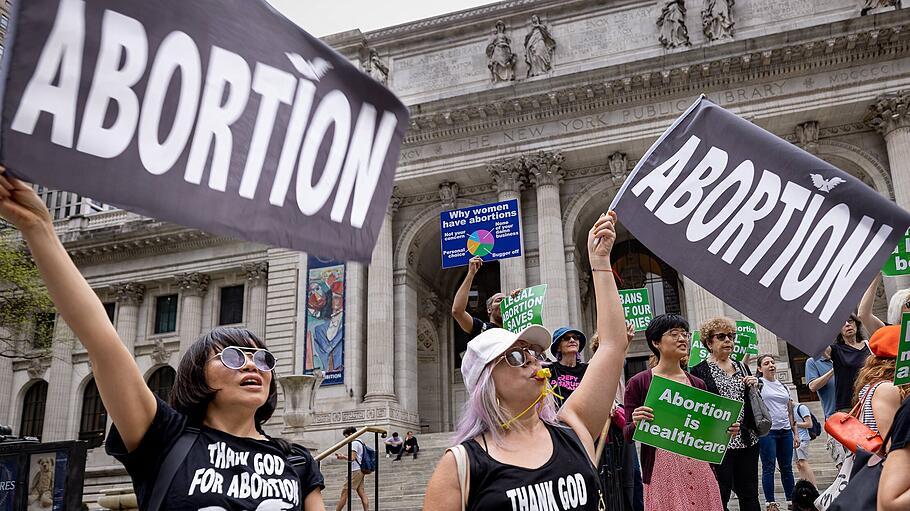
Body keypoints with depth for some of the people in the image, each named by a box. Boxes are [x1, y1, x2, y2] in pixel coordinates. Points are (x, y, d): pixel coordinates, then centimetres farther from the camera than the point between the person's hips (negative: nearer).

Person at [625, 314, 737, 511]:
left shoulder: (697, 384, 11)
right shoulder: (639, 383, -2)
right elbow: (628, 435, -2)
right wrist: (636, 423, -22)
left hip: (698, 467, 4)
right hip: (662, 468, -4)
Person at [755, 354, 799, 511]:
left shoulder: (783, 386, 16)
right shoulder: (758, 383, 0)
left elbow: (790, 412, 18)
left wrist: (795, 433, 14)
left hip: (785, 431, 5)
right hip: (767, 432, -5)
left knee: (787, 467, 9)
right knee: (769, 467, -2)